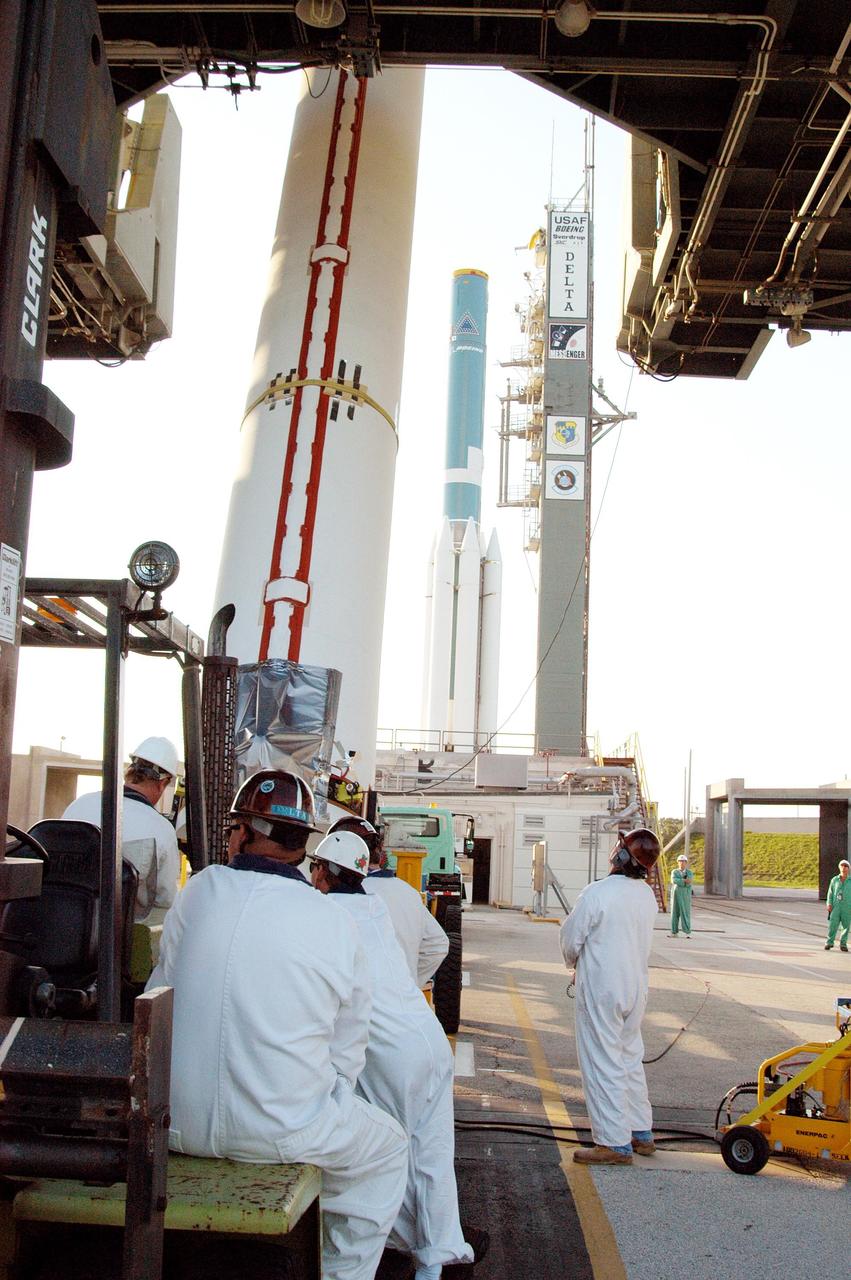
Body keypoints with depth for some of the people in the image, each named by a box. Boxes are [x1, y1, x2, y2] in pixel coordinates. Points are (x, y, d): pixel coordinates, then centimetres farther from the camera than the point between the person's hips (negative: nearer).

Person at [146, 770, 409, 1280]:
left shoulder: (199, 889, -4)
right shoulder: (337, 923, -6)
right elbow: (346, 1057, 0)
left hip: (179, 1125, 3)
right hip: (284, 1134, -3)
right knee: (389, 1147, 25)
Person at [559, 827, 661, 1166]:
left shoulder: (597, 893, -20)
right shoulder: (647, 896, 3)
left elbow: (570, 939, -11)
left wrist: (575, 963, 12)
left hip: (601, 989, -7)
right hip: (636, 985, 7)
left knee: (602, 1064, 1)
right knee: (630, 1059, 19)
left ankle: (615, 1143, 4)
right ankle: (641, 1133, 28)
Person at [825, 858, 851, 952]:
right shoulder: (834, 880, 8)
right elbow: (830, 893, 12)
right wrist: (829, 904, 1)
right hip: (836, 906, 0)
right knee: (833, 925, -6)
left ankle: (843, 943, 15)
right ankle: (829, 942, 4)